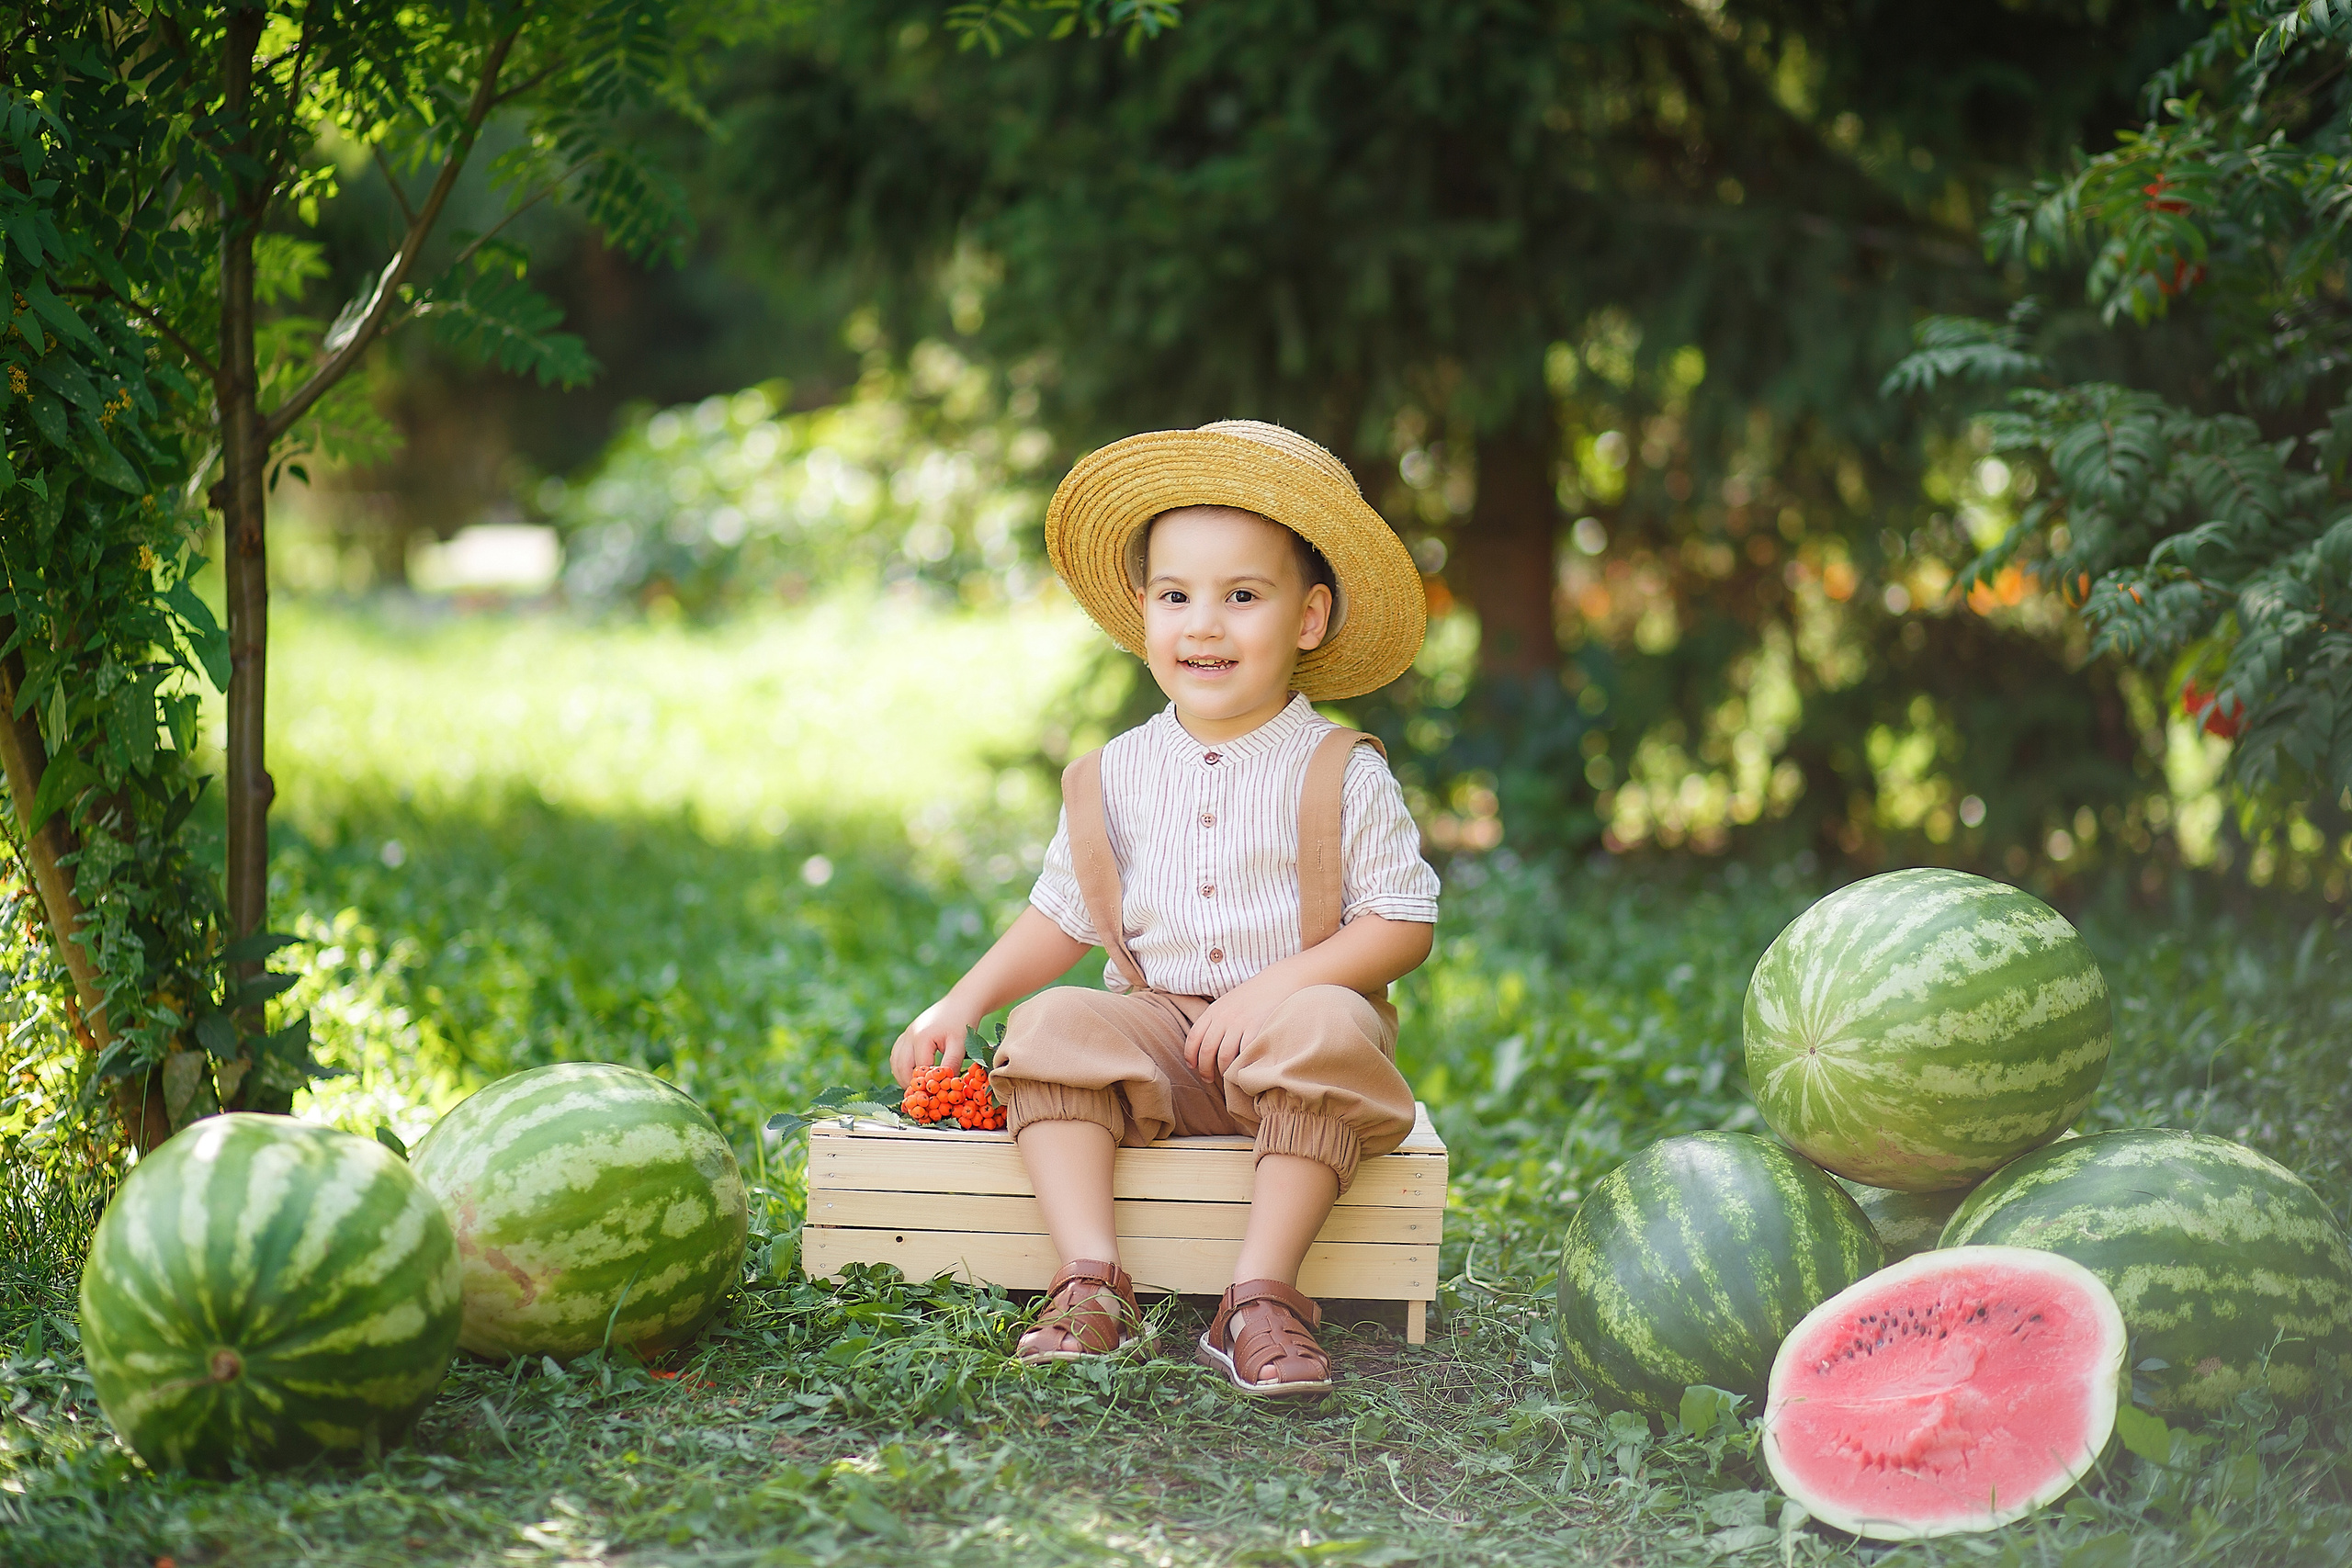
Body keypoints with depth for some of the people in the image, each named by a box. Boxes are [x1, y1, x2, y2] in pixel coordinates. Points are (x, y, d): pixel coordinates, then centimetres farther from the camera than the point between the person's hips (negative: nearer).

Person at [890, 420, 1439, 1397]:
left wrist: (1275, 988, -18)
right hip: (1156, 1030, 3)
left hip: (1285, 1025, -3)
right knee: (1051, 1029, -23)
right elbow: (1063, 916, 17)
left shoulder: (1342, 776, -4)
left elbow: (1405, 924, -6)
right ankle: (1092, 1282, -28)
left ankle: (1261, 1299, -32)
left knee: (1326, 1033, -35)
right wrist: (960, 1005, 5)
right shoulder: (1118, 778, 7)